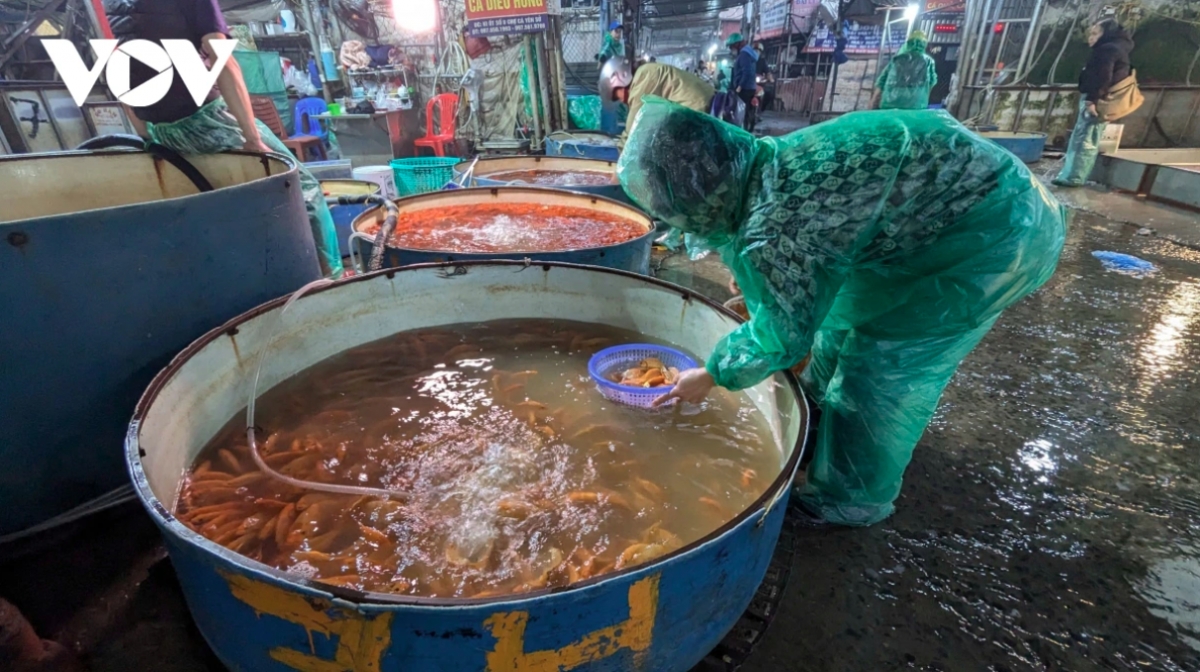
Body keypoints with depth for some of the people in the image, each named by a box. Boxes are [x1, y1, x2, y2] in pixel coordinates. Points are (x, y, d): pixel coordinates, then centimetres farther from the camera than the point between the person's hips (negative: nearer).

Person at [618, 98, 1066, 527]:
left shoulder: (770, 232, -32)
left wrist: (711, 376, -3)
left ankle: (852, 498, 18)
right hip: (970, 188, 9)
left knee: (884, 363, -3)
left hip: (997, 233, -9)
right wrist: (754, 275, 26)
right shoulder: (766, 164, -5)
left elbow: (781, 339, -16)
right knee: (844, 312, 20)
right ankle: (824, 408, 44)